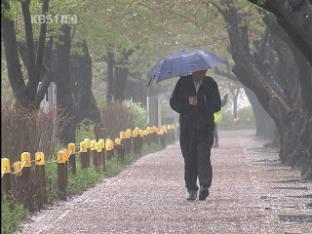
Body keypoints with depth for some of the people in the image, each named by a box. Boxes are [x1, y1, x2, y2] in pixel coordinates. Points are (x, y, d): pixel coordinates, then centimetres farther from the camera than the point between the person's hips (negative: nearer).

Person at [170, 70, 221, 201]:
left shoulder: (211, 84, 8)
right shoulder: (183, 82, 10)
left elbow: (216, 106, 0)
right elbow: (174, 103, 6)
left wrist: (199, 104, -13)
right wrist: (187, 103, -12)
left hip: (205, 127, -1)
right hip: (187, 127, 1)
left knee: (203, 157, -16)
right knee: (189, 159, 1)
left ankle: (205, 186, -12)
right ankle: (192, 189, 8)